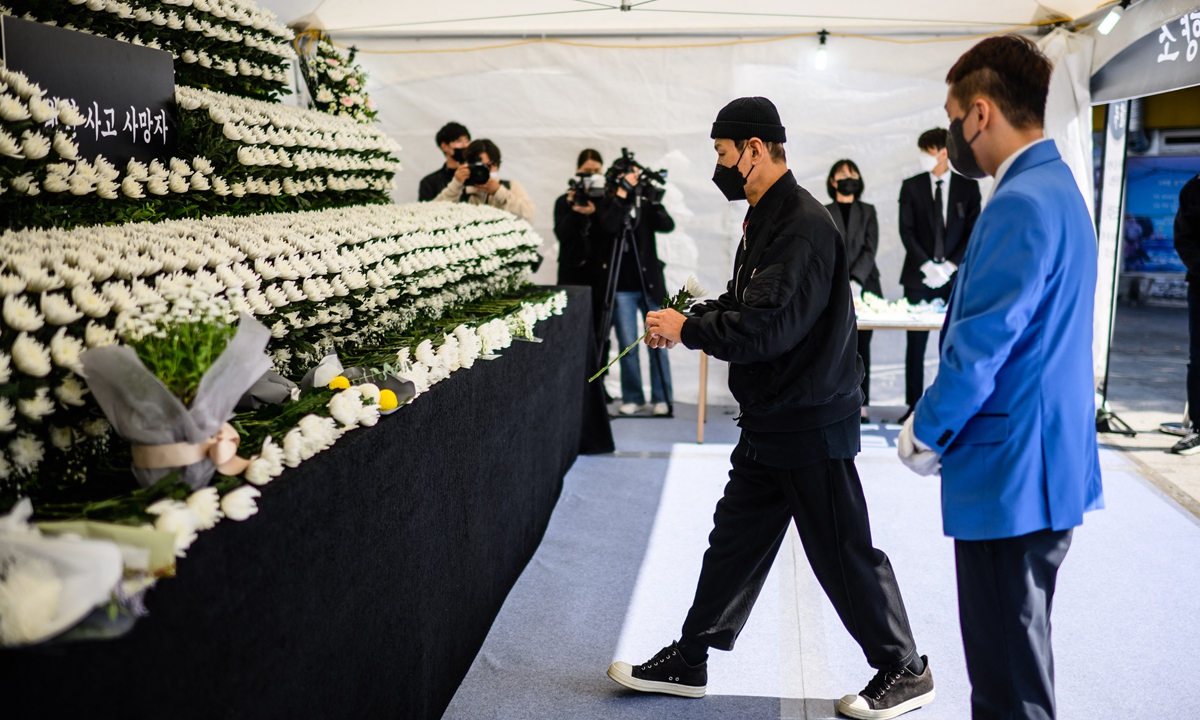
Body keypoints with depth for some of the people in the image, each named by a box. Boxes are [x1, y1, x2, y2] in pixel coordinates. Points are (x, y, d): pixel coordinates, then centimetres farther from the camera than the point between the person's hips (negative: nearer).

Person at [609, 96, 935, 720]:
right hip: (769, 423, 10)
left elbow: (768, 326, -27)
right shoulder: (765, 218, 12)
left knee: (843, 554, 3)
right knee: (733, 539, 16)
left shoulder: (804, 225, -21)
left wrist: (686, 331, -15)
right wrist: (688, 317, 4)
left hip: (812, 424, -10)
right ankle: (688, 662, 28)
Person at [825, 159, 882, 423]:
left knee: (861, 345, -1)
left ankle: (861, 404, 1)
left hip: (863, 287, 1)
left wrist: (855, 281, -12)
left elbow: (870, 250, 2)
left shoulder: (867, 211, 13)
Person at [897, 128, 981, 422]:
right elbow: (906, 231, 0)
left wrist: (950, 265, -9)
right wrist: (926, 265, -11)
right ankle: (914, 405, 7)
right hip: (918, 277, 1)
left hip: (954, 277, 0)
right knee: (916, 344, 2)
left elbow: (973, 232, 2)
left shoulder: (967, 186, 6)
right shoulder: (911, 186, 6)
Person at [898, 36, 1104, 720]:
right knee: (1015, 654, 22)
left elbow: (980, 348, -22)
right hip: (1047, 464, 10)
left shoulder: (1021, 204, -20)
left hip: (1012, 474, -10)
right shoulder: (1057, 186, 13)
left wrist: (926, 433, -7)